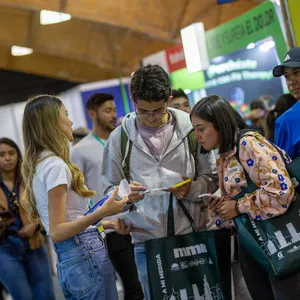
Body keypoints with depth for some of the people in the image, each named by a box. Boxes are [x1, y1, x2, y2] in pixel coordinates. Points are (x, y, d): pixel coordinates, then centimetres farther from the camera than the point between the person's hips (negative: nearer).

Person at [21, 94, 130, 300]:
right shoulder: (55, 165, -14)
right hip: (86, 253, -10)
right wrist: (101, 213, -29)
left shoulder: (38, 165, 14)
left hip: (67, 257, 10)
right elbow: (57, 232, -17)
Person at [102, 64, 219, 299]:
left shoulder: (191, 128, -1)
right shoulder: (119, 137, 2)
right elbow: (110, 189, 6)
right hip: (147, 241, 0)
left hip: (192, 236, 0)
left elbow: (212, 179, 5)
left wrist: (191, 189, -14)